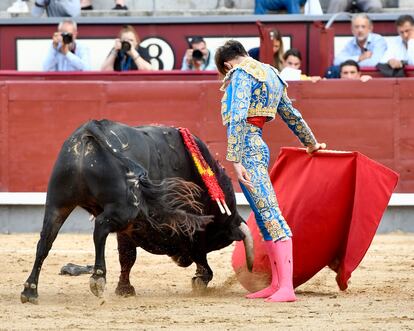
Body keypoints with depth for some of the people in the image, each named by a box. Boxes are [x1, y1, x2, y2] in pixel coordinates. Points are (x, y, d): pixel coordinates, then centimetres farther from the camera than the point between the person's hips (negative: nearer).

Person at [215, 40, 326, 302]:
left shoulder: (241, 75, -6)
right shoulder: (271, 74, 20)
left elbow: (237, 118, -18)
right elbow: (292, 115, 32)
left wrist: (235, 161, -23)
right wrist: (311, 143, 45)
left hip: (246, 150, -9)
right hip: (259, 146, 9)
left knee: (269, 213, -14)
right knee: (265, 215, 13)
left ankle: (286, 287, -20)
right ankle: (277, 283, 17)